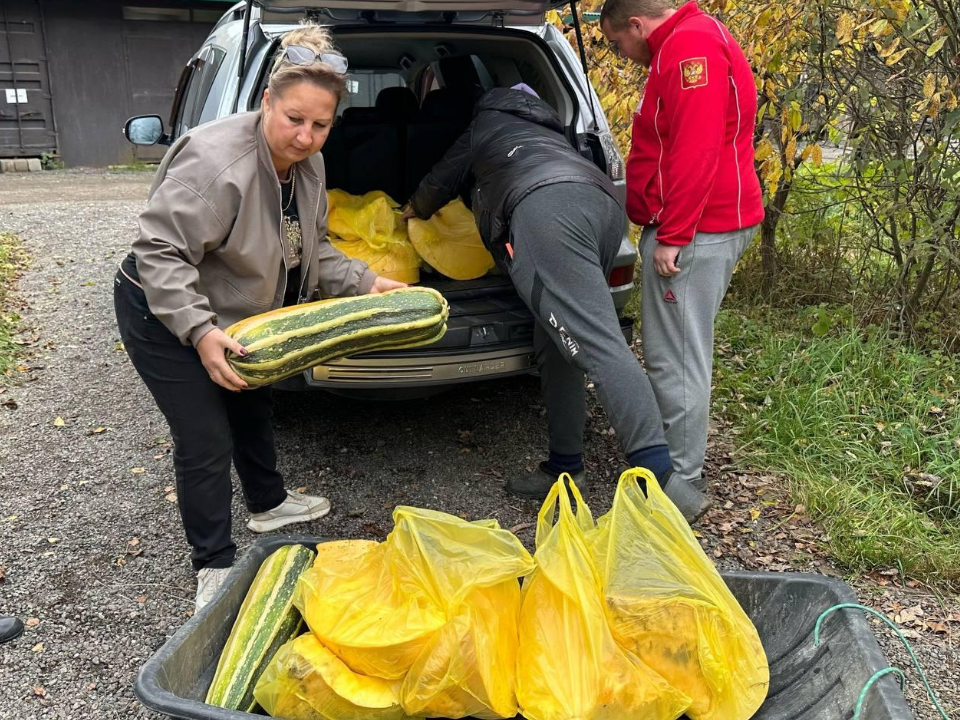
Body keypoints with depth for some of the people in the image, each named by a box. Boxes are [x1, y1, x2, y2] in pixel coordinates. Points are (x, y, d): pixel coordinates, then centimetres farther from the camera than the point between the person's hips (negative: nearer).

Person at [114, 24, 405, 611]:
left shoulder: (307, 164, -6)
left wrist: (365, 282, -6)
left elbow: (312, 249, 6)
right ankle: (215, 567, 15)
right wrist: (199, 331, -39)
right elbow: (159, 253, -32)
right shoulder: (214, 160, -33)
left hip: (239, 315, 9)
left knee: (252, 408, 24)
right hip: (165, 316, -8)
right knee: (207, 440, -4)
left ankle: (268, 504, 48)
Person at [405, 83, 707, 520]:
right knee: (555, 345, 14)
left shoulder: (483, 125, 32)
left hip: (547, 208, -7)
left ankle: (657, 479, -31)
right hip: (604, 203, 7)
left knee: (596, 345, -20)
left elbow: (440, 181, 42)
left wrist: (415, 210, 62)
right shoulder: (544, 129, 46)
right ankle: (564, 466, 14)